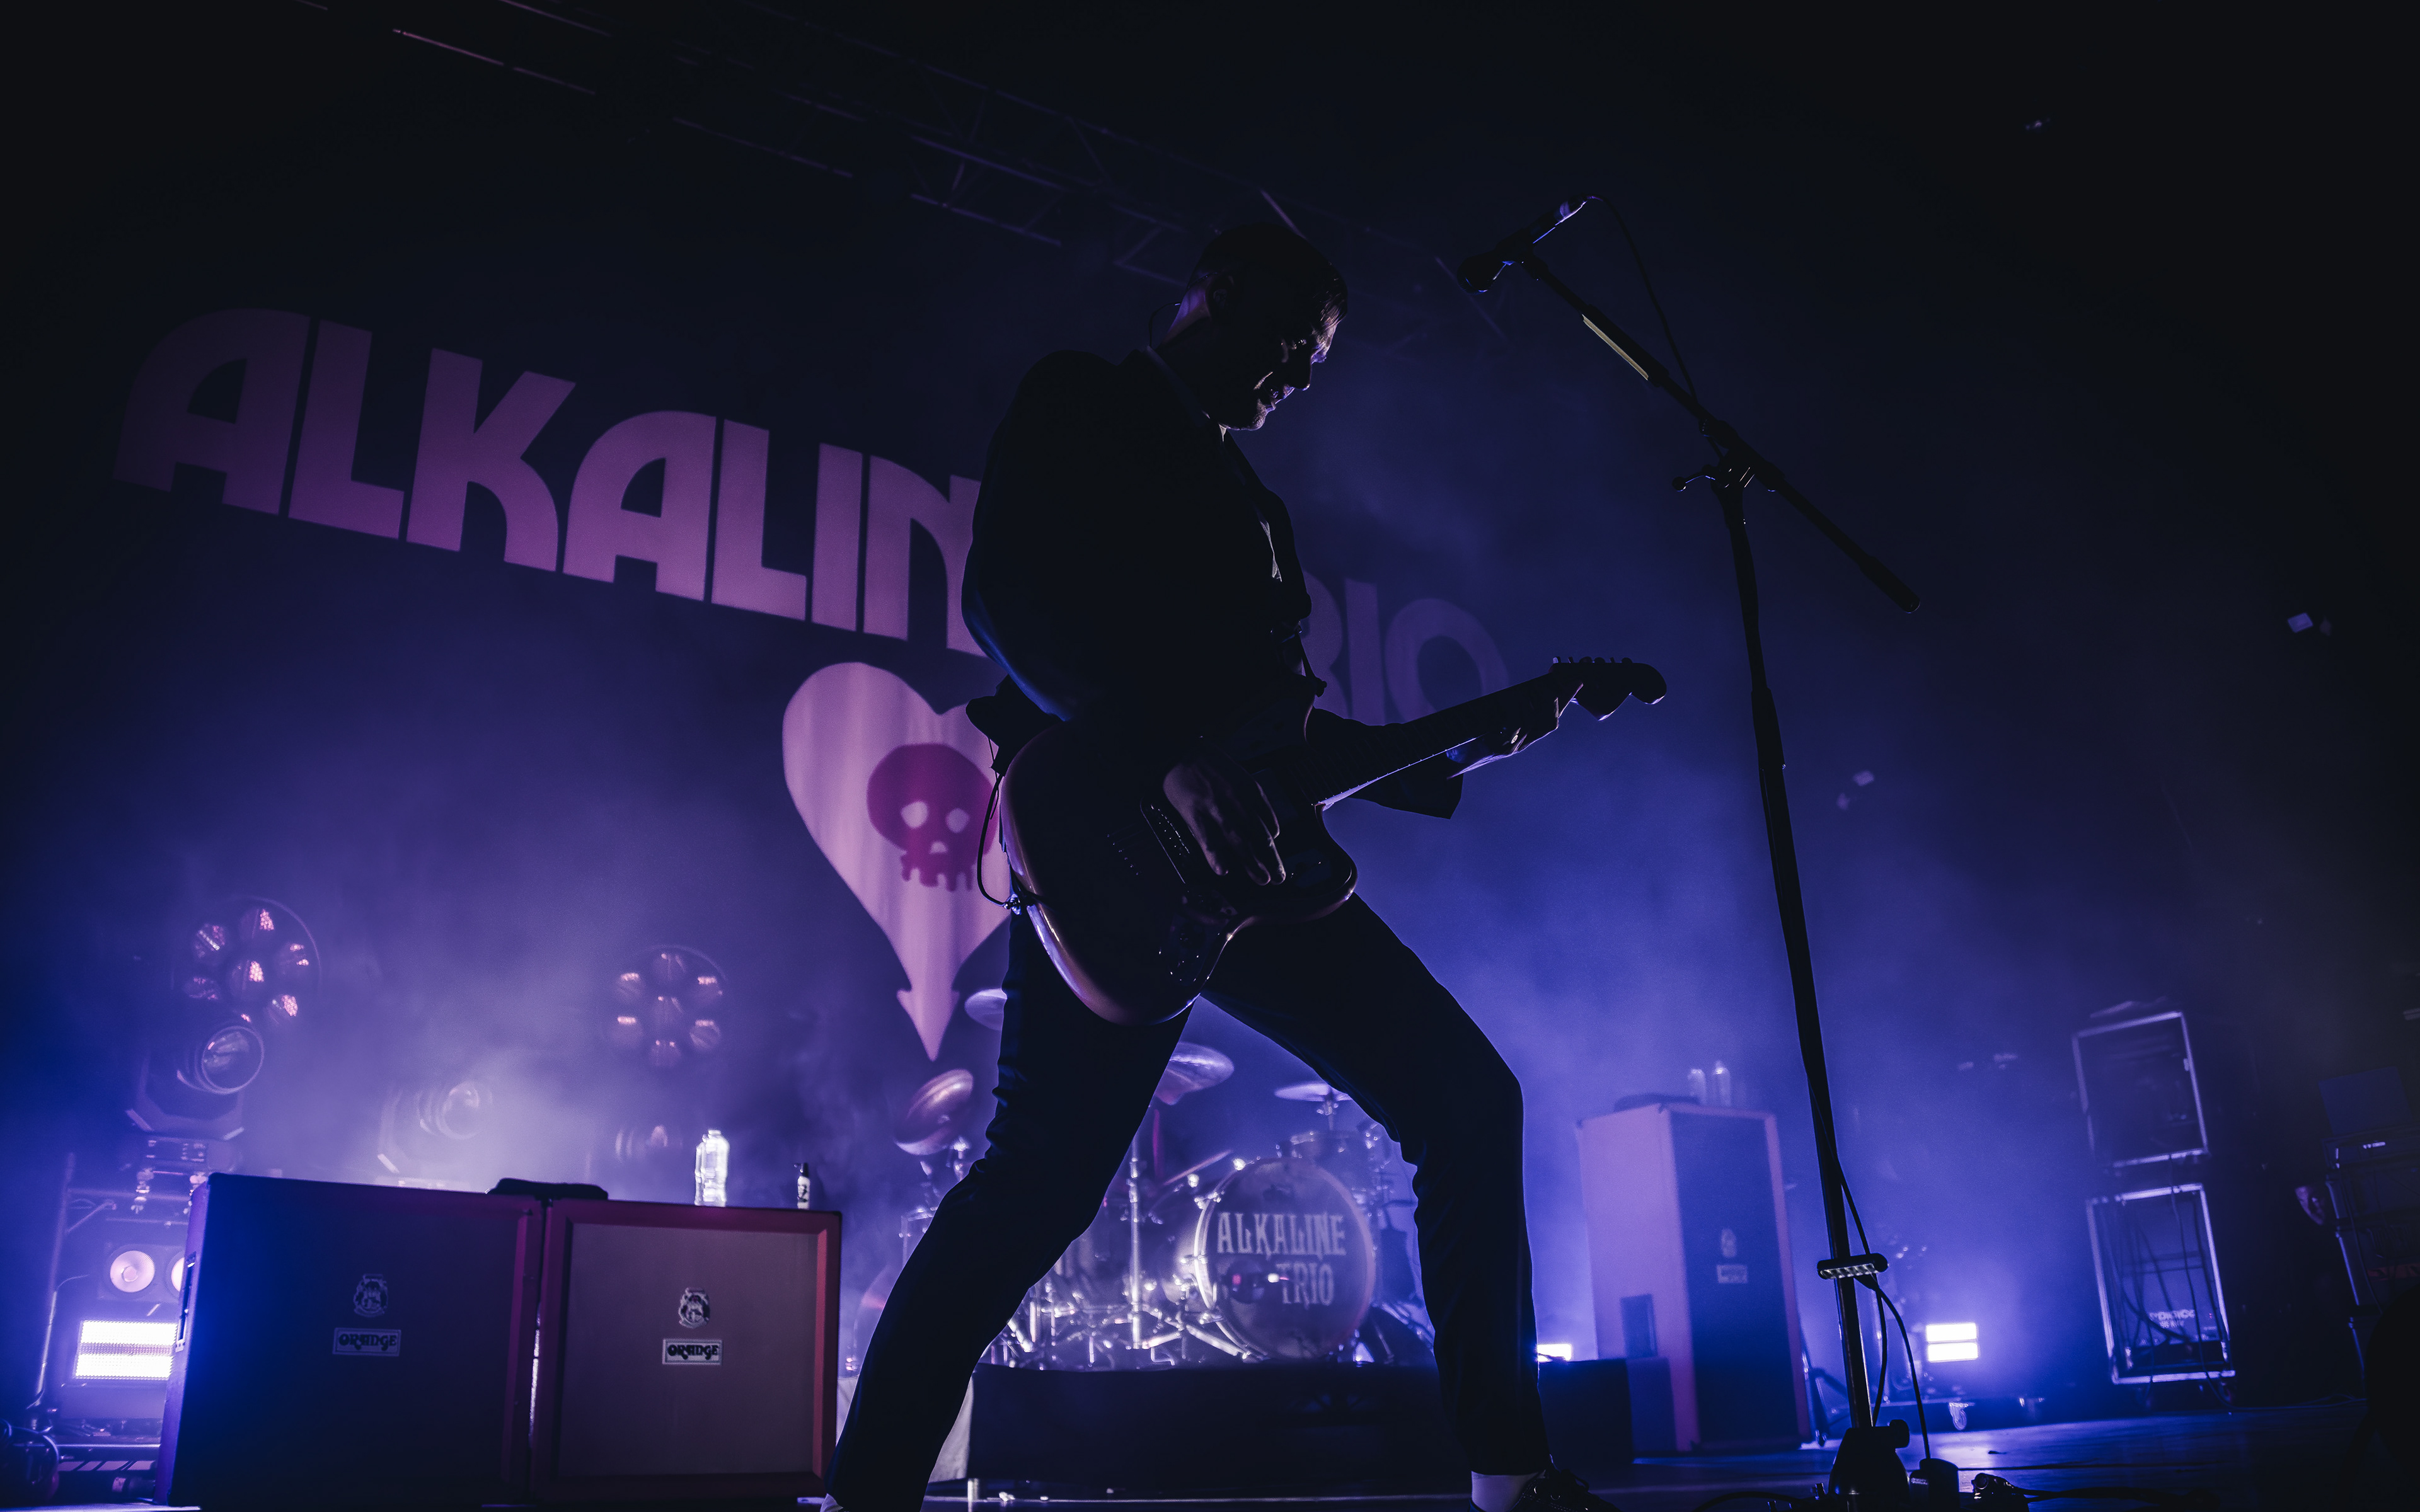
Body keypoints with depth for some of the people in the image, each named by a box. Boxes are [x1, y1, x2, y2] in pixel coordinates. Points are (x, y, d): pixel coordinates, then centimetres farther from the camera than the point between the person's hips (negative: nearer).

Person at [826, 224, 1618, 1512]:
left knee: (1467, 1096, 1)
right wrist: (1169, 753, -24)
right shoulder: (1079, 403, 7)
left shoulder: (1252, 503, 29)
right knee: (1043, 1175, -15)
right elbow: (1006, 593, -11)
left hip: (1248, 855, 8)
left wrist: (1452, 759, 17)